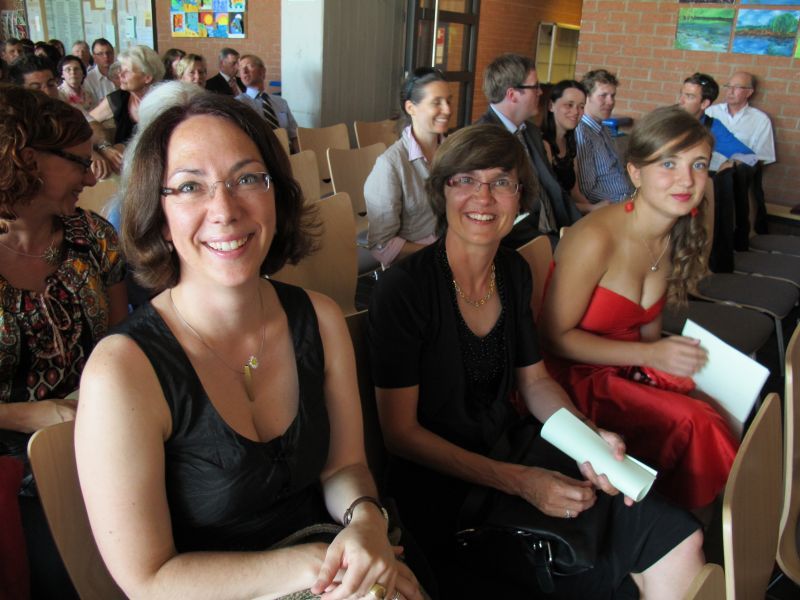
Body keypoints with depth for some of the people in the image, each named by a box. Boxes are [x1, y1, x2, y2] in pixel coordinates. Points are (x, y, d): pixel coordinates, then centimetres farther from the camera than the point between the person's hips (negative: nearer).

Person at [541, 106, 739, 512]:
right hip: (577, 376, -7)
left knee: (721, 412, -13)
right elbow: (555, 337, -16)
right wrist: (650, 354, -20)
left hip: (633, 370, 7)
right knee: (692, 424, -22)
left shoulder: (675, 238, 2)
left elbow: (647, 323, 13)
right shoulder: (596, 239, -22)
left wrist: (670, 357, -8)